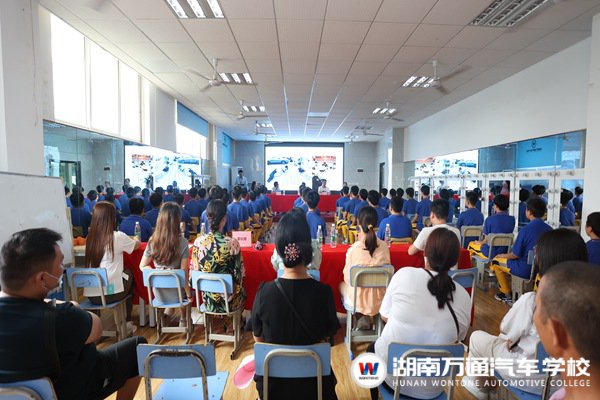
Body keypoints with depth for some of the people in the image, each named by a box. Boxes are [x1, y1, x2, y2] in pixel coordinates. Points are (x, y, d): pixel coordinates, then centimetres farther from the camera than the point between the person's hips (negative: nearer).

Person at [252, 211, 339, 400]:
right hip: (314, 380, 0)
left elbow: (258, 338, -7)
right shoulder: (324, 292, -26)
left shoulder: (264, 292, -25)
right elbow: (329, 334, -7)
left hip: (273, 380, 1)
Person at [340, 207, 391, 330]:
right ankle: (367, 317, 22)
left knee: (342, 285, 30)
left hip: (358, 299, -3)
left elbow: (347, 278, -10)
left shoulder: (353, 249, -23)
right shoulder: (384, 247, -13)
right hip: (379, 299, 3)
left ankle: (362, 317, 21)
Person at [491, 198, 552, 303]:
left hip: (526, 270, -7)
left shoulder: (526, 229, -22)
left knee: (496, 262, 15)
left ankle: (507, 294, 23)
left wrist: (502, 255, 4)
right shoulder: (549, 229, -3)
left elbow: (515, 254, -16)